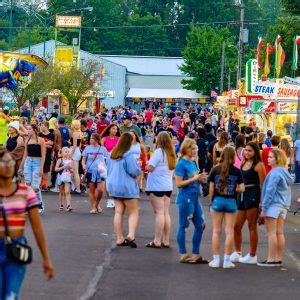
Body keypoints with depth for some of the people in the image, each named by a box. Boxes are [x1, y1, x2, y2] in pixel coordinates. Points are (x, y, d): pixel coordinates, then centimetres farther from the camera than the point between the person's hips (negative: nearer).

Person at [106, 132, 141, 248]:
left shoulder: (112, 155, 7)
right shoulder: (128, 155, -17)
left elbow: (108, 170, 17)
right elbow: (135, 171, -17)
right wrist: (139, 168, 3)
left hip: (113, 186, 7)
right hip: (127, 187, -7)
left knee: (118, 212, 8)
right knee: (134, 212, -1)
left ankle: (119, 238, 7)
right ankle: (131, 235, -19)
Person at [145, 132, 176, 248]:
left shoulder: (158, 152, -14)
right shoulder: (171, 153, 9)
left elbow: (150, 168, -15)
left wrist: (148, 163, 5)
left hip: (157, 186, -7)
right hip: (168, 186, 7)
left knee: (159, 213, -7)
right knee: (166, 213, 9)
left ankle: (157, 241, -6)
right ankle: (166, 241, 10)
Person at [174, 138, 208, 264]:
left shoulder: (192, 163, 12)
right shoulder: (181, 164, -11)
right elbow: (179, 183, -16)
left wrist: (200, 179, 4)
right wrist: (193, 179, -18)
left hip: (195, 197, 8)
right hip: (185, 198, -8)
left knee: (200, 225, 8)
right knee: (183, 226, 1)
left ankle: (195, 254, 16)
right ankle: (183, 255, 8)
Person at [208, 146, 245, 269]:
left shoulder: (215, 170, -3)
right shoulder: (236, 171, -5)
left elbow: (211, 188, -3)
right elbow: (242, 188, -8)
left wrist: (211, 201, 9)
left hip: (217, 200, 1)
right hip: (231, 201, -1)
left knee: (216, 231, 8)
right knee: (229, 231, 5)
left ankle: (215, 260, 8)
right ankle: (227, 261, 5)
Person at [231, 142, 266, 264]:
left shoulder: (258, 165, -8)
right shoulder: (243, 164, 14)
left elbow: (263, 184, -11)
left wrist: (262, 202, -16)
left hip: (253, 195, -8)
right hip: (242, 195, 8)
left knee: (252, 226, 0)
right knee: (236, 226, 8)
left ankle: (252, 256, 9)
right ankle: (237, 253, 21)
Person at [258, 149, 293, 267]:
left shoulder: (275, 173, -15)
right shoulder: (285, 172, 15)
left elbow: (270, 190, -17)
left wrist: (264, 206, -13)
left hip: (274, 204, -9)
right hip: (283, 205, 9)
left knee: (271, 232, -5)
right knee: (280, 233, 9)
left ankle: (271, 259, -5)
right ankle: (278, 259, 12)